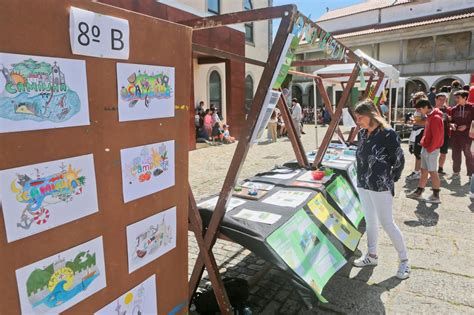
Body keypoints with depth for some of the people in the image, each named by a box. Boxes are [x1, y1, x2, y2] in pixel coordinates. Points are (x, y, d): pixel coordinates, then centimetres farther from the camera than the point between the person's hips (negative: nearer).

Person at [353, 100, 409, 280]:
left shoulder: (388, 134, -15)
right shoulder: (362, 134, 4)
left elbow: (399, 160, -10)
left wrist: (390, 180, -2)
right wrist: (362, 177, 11)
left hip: (381, 187, -7)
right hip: (363, 185, 7)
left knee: (386, 223, 2)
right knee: (370, 221, 16)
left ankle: (404, 260, 20)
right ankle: (372, 256, 31)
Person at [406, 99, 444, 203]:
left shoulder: (436, 118, -16)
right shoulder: (429, 116, 12)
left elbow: (437, 136, -21)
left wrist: (430, 149, -16)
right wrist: (423, 143, 11)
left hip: (431, 150, -9)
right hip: (426, 148, 9)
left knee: (432, 172, -3)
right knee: (424, 171, 13)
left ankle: (436, 196, 6)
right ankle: (418, 192, 21)